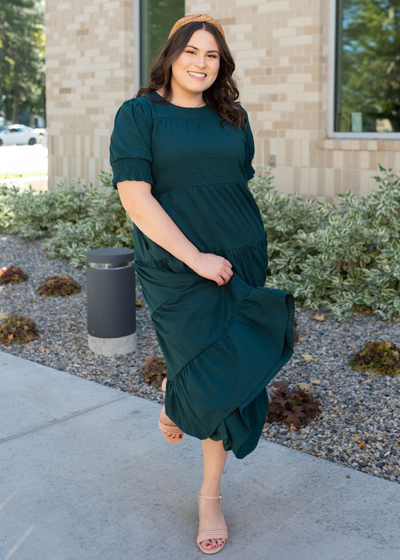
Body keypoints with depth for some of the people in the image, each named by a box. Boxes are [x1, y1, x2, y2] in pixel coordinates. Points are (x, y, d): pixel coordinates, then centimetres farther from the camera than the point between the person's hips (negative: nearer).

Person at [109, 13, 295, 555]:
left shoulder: (233, 118, 9)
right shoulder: (139, 114, -5)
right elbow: (135, 196, -13)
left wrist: (248, 254, 8)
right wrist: (195, 257, -17)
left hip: (241, 263, 4)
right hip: (176, 268, -4)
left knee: (229, 376, 6)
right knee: (213, 371, -5)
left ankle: (211, 496, 24)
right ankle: (174, 401, 36)